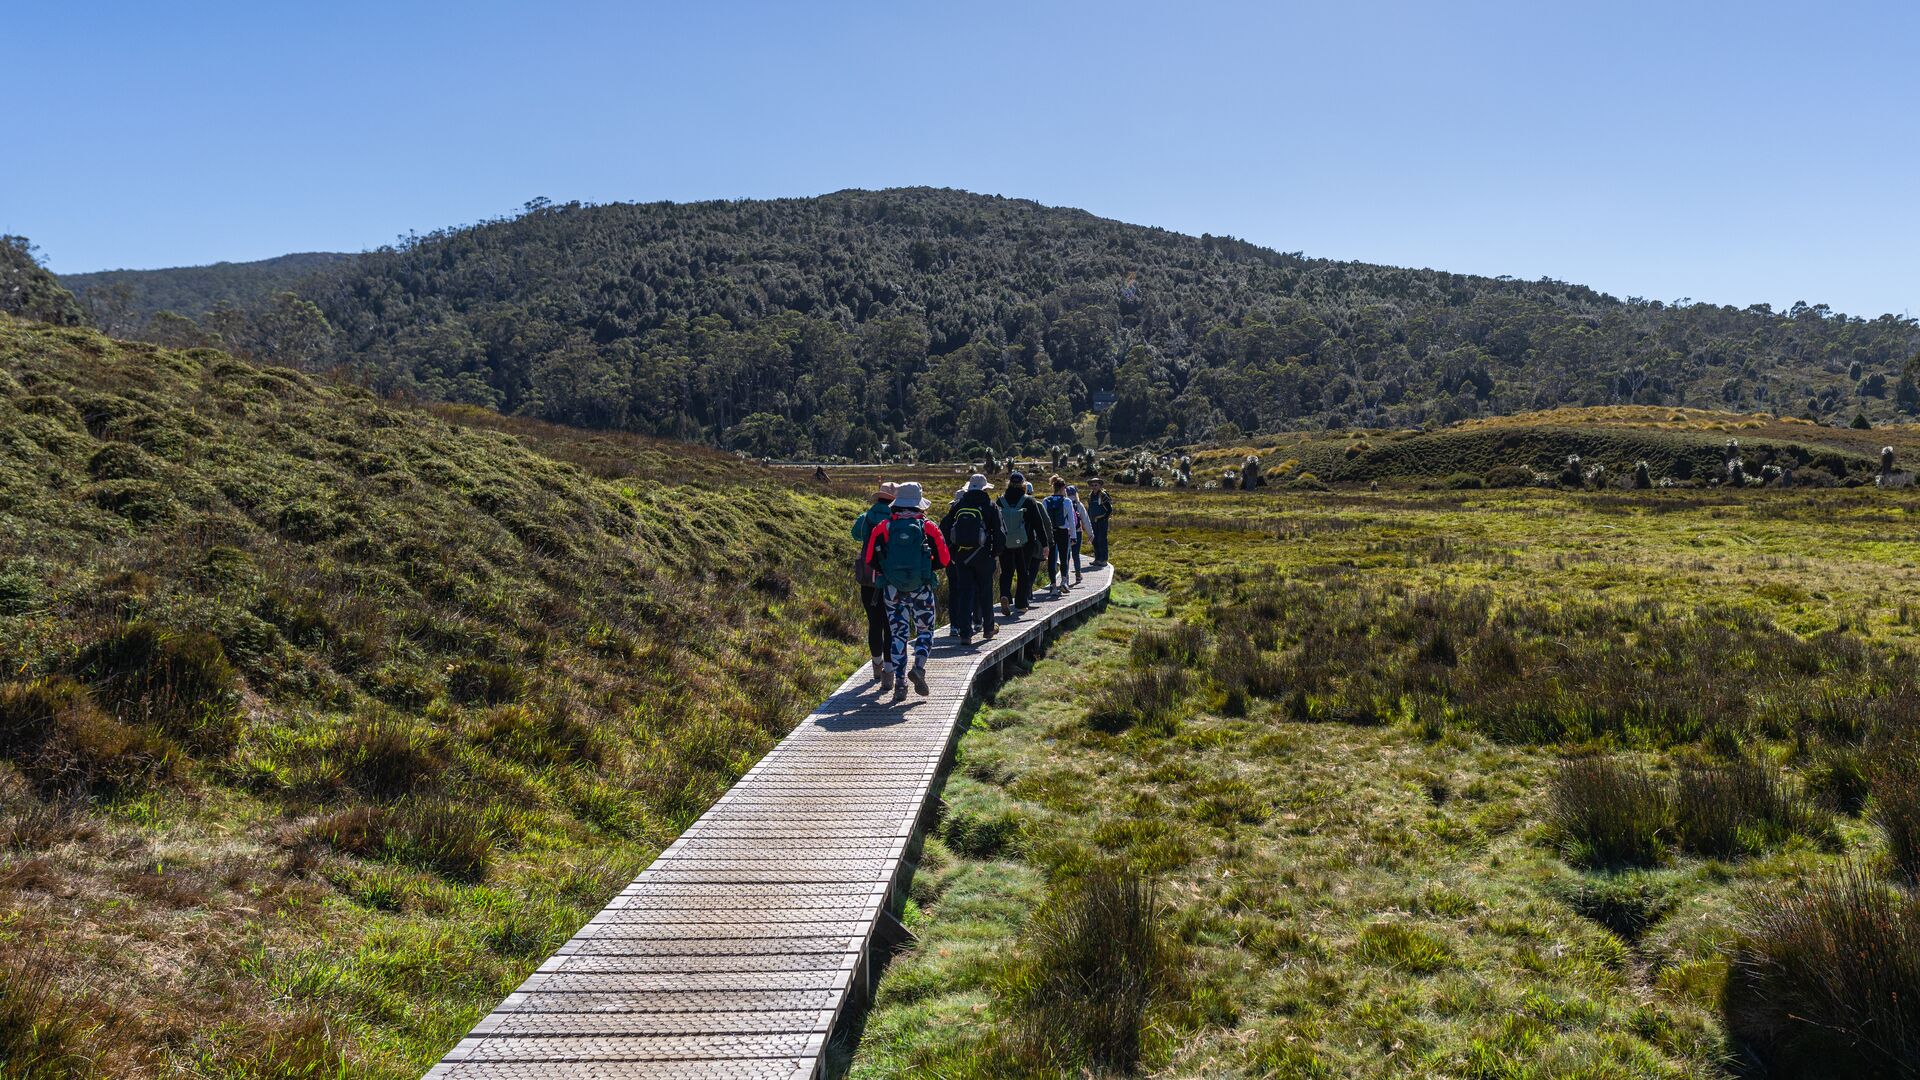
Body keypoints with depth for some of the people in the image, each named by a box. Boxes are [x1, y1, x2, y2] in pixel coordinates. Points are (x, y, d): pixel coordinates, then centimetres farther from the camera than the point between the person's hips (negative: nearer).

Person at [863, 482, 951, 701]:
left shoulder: (883, 528, -1)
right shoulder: (928, 528, -4)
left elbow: (870, 559, 0)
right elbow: (943, 559, -2)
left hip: (893, 590, 1)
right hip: (921, 590, -1)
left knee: (898, 634, 9)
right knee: (925, 631, 14)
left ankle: (900, 682, 4)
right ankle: (919, 667, -9)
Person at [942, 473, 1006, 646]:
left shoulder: (958, 505, 4)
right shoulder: (989, 506, -4)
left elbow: (944, 527, 5)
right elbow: (1000, 531, -6)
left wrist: (950, 548, 12)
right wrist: (997, 552, 4)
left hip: (960, 555, 2)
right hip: (983, 555, -2)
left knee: (964, 592, 3)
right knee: (985, 592, 14)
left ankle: (965, 633, -3)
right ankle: (988, 628, 26)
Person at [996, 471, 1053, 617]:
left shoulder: (1000, 501, 0)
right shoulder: (1029, 502, -6)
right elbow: (1039, 524, -4)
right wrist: (1045, 544, 1)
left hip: (1004, 544, 1)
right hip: (1025, 544, -1)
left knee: (1006, 572, 10)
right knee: (1023, 573, 11)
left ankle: (1005, 596, -16)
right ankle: (1021, 605, 12)